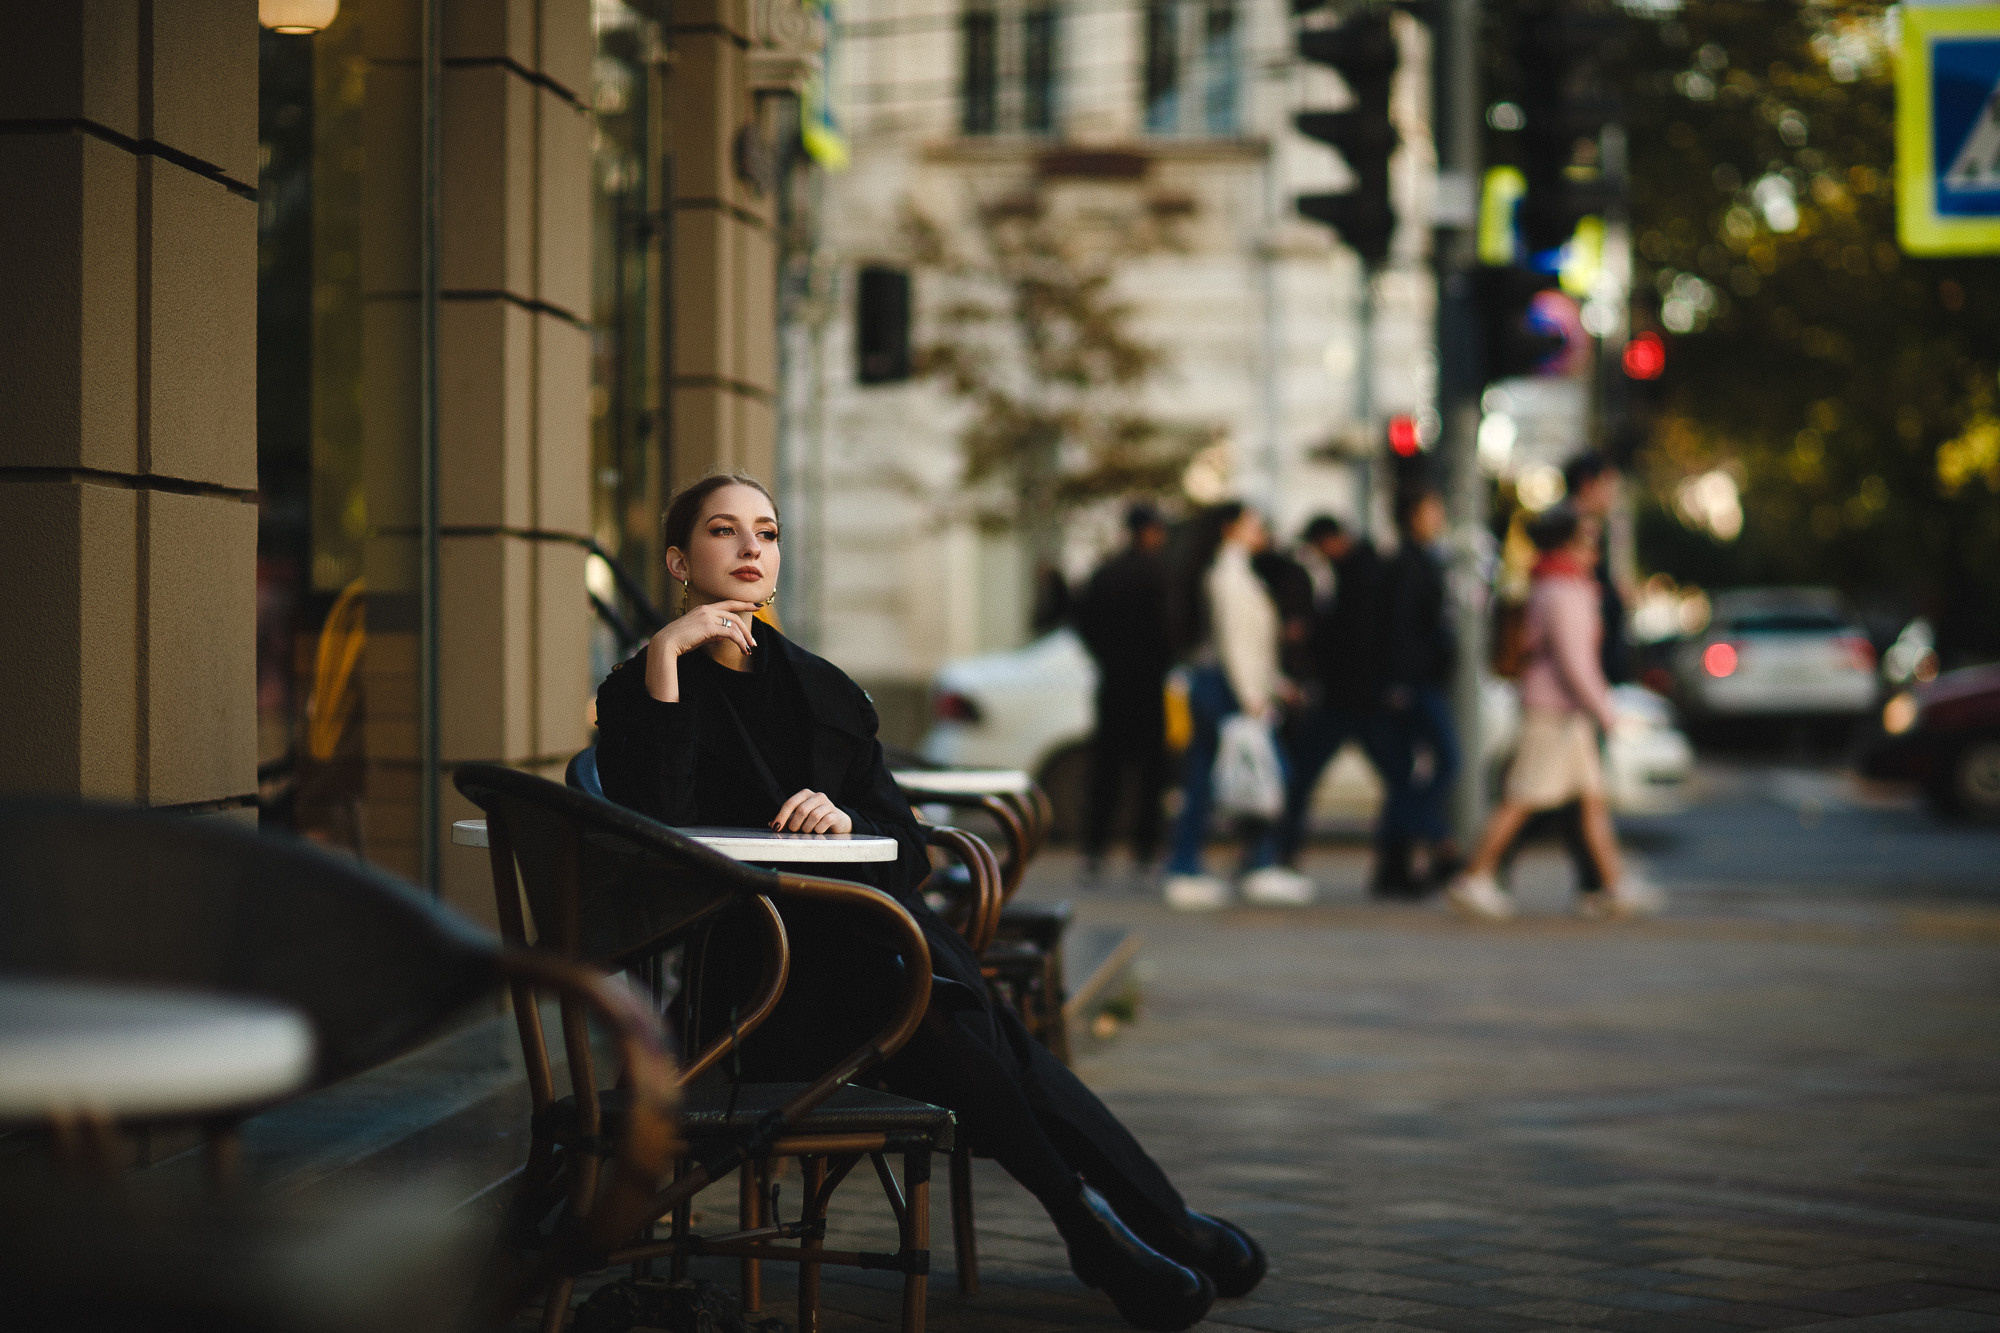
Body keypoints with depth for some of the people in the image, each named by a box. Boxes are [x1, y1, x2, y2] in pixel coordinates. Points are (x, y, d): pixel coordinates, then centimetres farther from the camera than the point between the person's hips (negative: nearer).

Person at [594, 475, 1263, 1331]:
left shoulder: (821, 689, 20)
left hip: (863, 930, 5)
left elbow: (905, 849, 13)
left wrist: (847, 822, -10)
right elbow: (654, 827, -14)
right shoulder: (638, 689, 6)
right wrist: (663, 659, -16)